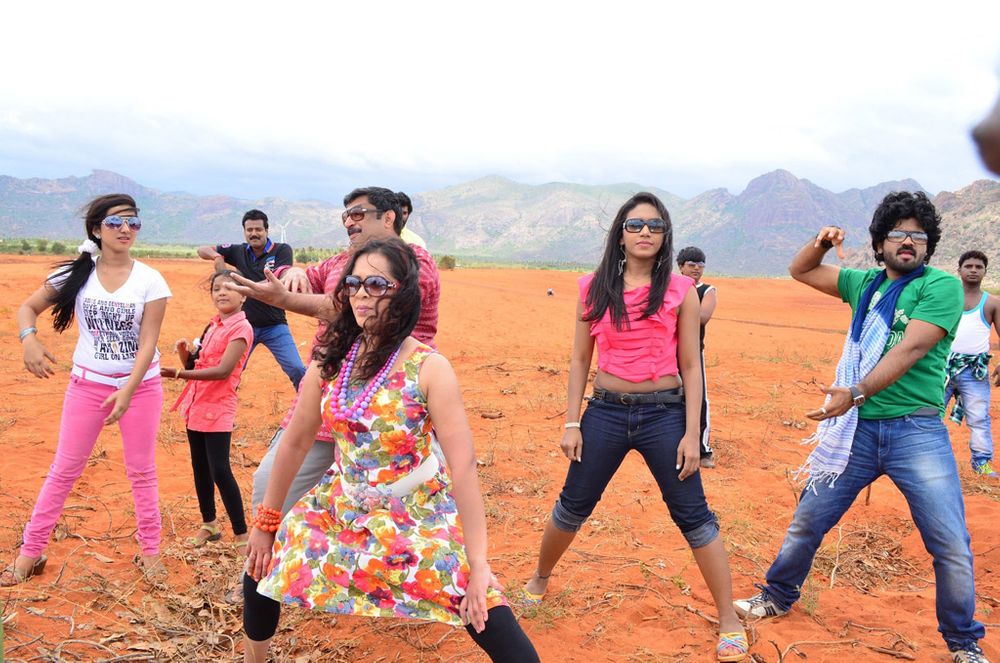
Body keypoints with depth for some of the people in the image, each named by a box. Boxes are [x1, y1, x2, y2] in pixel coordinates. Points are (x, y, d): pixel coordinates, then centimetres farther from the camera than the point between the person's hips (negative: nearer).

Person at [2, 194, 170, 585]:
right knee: (64, 470, 8)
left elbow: (147, 344, -13)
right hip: (88, 383, 1)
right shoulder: (76, 274, -4)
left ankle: (150, 551, 22)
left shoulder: (150, 281, -9)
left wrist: (127, 392, -23)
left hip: (141, 384, -1)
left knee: (142, 472, 8)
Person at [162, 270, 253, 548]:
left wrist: (180, 374, -27)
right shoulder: (213, 325, 12)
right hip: (196, 404, 8)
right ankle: (209, 524, 31)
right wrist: (185, 352, -7)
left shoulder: (241, 328, -13)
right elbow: (195, 365, 15)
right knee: (200, 467, 15)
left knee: (219, 471, -9)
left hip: (218, 408, -8)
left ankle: (241, 535, 0)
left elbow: (223, 370, -23)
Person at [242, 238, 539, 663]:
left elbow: (463, 466, -22)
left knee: (490, 622, -15)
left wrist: (477, 562, -24)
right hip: (342, 508, 5)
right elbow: (295, 442, 4)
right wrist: (266, 522, 9)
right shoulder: (330, 360, -6)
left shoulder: (429, 368, -19)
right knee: (262, 574, 7)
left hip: (419, 516, -4)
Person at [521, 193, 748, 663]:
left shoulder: (680, 290, -2)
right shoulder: (595, 288, 2)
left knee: (694, 517, 2)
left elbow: (690, 367, -1)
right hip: (605, 412, 2)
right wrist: (572, 423, 1)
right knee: (572, 507, 14)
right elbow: (579, 360, 6)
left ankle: (729, 621, 16)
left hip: (664, 414, -1)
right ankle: (539, 580, 40)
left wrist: (692, 434, -6)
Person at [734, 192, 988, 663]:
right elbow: (800, 271, 22)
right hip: (857, 430, 5)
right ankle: (778, 598, 33)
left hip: (917, 432, -4)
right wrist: (820, 244, 2)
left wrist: (857, 392, -27)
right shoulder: (865, 283, 13)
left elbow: (911, 349, -18)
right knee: (807, 521, 11)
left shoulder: (942, 286, -5)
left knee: (952, 547, -3)